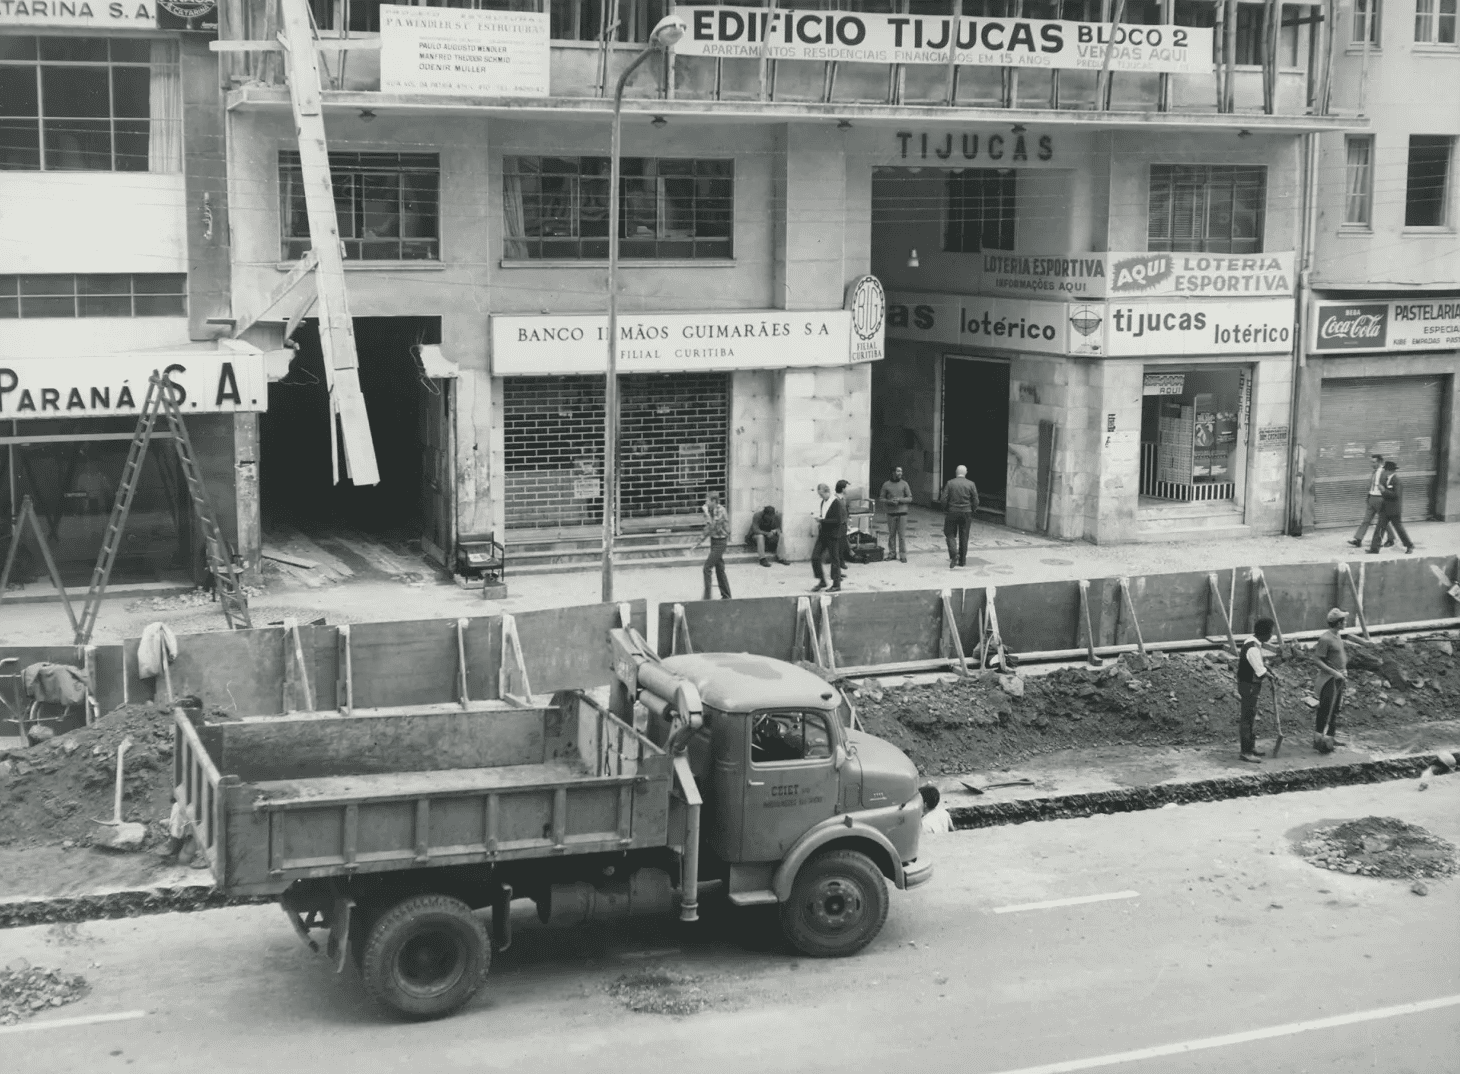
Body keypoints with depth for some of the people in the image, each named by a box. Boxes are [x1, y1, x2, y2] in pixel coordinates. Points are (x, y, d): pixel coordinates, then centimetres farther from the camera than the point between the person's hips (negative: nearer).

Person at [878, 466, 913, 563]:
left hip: (902, 513, -1)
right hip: (891, 513, 1)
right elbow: (881, 498, 6)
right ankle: (891, 553, 12)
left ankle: (903, 555, 0)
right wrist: (889, 501, -12)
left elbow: (910, 498, 3)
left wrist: (899, 500, -12)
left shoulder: (904, 484, 4)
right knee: (891, 535, 2)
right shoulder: (886, 485, 5)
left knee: (902, 535, -3)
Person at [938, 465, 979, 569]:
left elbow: (944, 499, -8)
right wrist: (972, 510, 13)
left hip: (952, 513, -1)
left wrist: (945, 511, 6)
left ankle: (953, 554, -15)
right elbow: (976, 501, -3)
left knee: (950, 534, 9)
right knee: (964, 537, 10)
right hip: (966, 513, 1)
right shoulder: (971, 484, -2)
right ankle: (962, 560, 14)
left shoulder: (950, 483, -5)